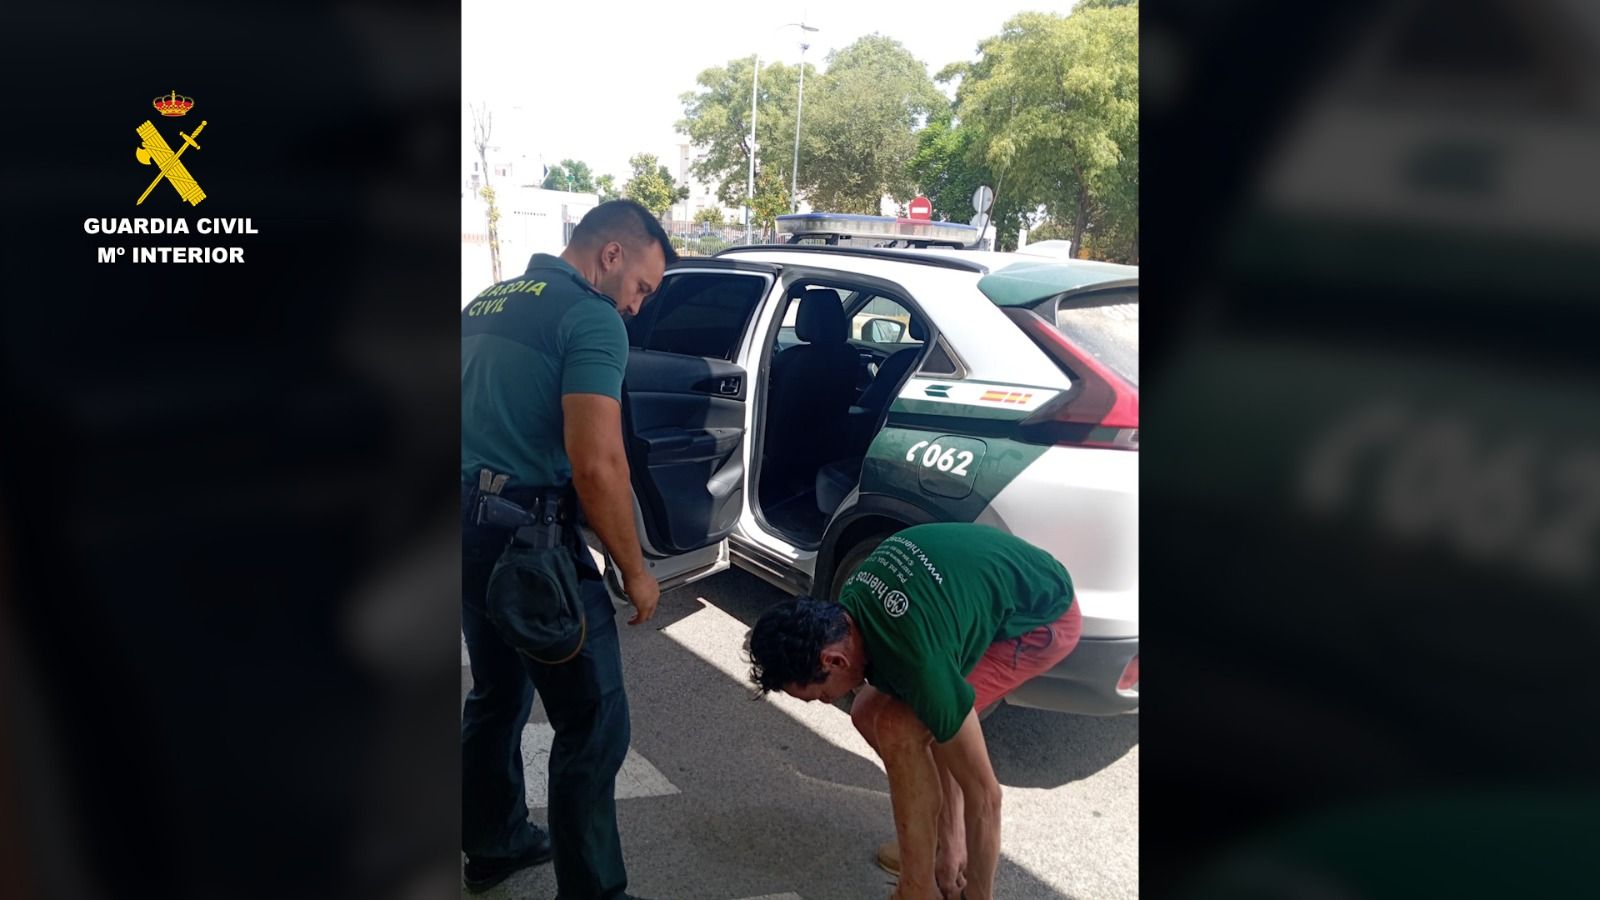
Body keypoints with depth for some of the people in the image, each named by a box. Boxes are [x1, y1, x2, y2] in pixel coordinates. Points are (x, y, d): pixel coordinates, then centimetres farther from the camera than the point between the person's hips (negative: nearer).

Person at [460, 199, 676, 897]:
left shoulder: (485, 304, 16)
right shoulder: (591, 318, -12)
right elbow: (596, 465, -20)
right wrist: (634, 570, -9)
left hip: (469, 526, 10)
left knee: (497, 692, 24)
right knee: (593, 721, 1)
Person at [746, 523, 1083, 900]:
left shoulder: (917, 662, -34)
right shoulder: (851, 607, -10)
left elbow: (983, 795, -23)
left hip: (1044, 615, -8)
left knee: (900, 727, -21)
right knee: (870, 713, 2)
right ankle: (945, 841, 22)